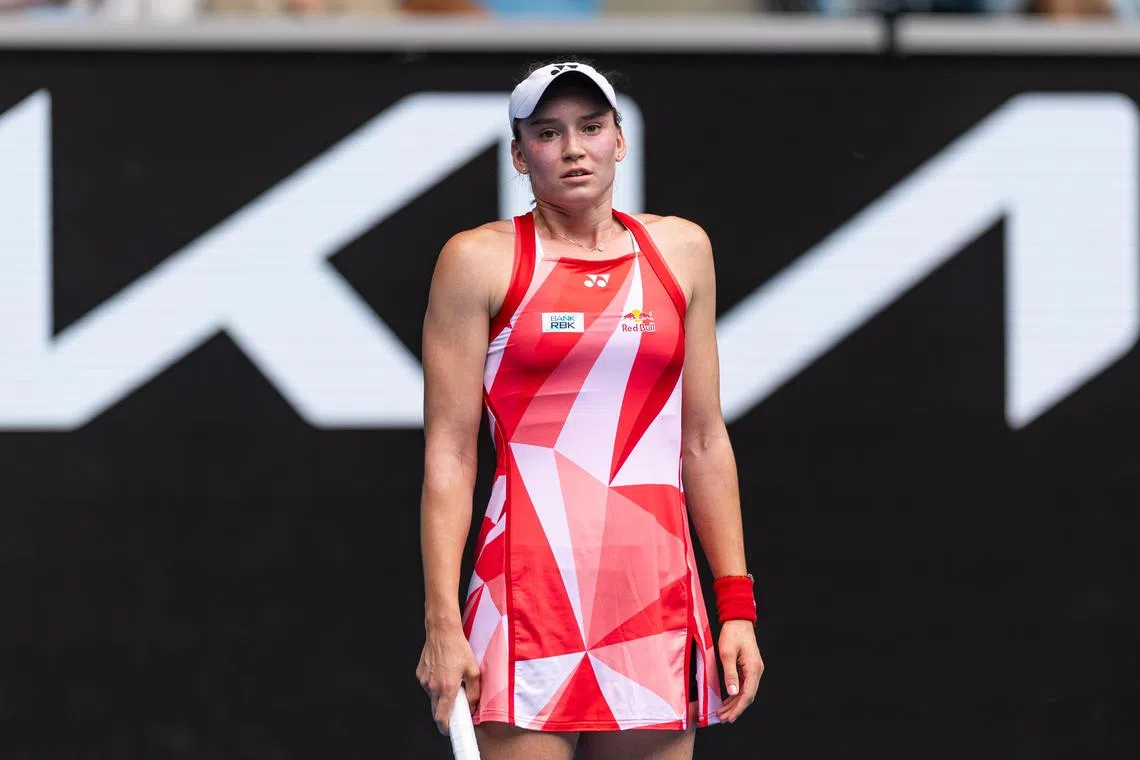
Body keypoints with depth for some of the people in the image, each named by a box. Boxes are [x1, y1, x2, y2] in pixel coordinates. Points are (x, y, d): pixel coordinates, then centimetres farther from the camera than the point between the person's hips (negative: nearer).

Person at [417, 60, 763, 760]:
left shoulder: (681, 250, 13)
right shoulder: (482, 260, 2)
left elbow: (705, 443, 15)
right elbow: (449, 453, -1)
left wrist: (738, 607, 9)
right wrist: (443, 621, -9)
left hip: (658, 597, 4)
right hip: (530, 591, -4)